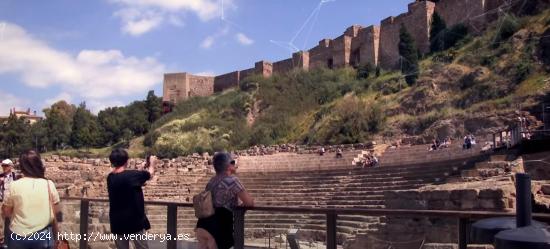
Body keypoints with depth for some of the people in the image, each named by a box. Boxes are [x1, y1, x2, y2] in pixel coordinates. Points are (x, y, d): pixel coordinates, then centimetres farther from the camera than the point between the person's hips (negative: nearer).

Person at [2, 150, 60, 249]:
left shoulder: (14, 186, -9)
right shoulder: (49, 184, -7)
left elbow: (5, 212, 2)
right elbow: (56, 210, 3)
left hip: (18, 236, 0)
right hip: (43, 235, 0)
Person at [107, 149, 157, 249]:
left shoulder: (110, 178, 3)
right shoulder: (130, 175, -18)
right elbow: (149, 173, -3)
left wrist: (145, 168, 20)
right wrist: (152, 164, 17)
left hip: (118, 223, 6)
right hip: (134, 221, -6)